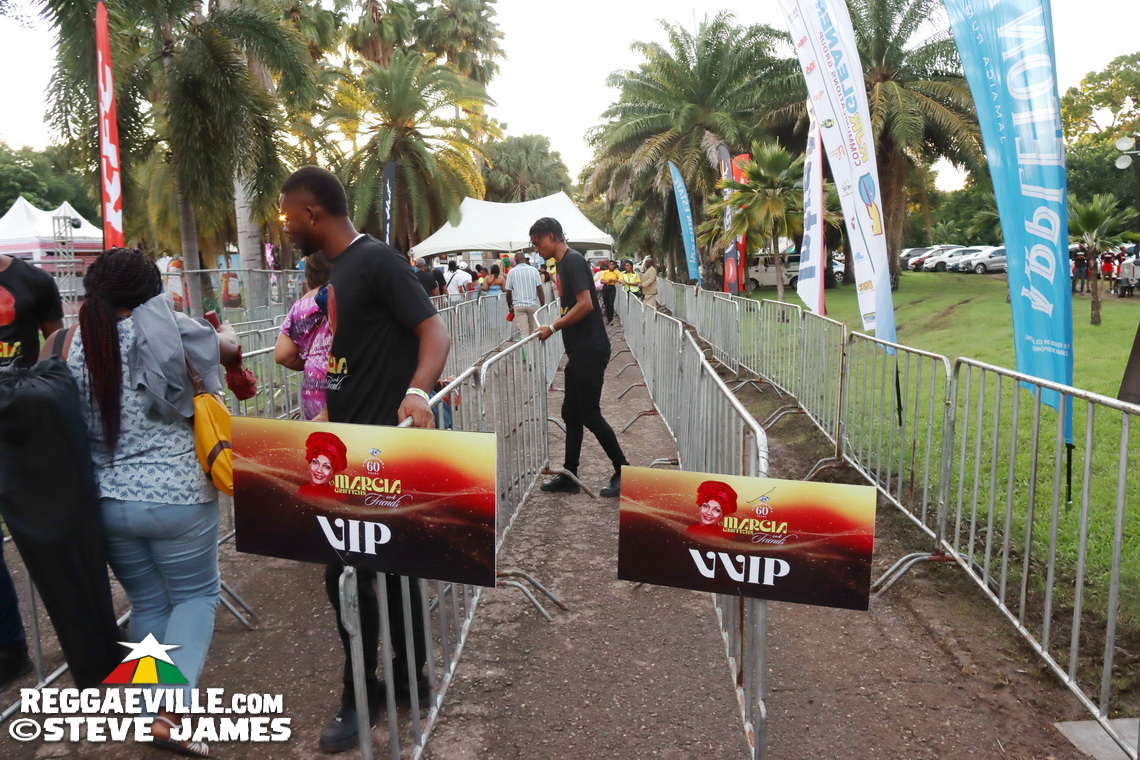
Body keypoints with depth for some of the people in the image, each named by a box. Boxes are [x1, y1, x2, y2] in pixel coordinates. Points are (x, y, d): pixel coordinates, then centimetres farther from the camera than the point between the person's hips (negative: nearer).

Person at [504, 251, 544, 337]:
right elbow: (540, 290, -4)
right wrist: (543, 306, 1)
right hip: (533, 304, 1)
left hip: (518, 305, -1)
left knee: (523, 332, -2)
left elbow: (508, 292, 2)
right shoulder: (533, 270, 1)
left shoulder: (512, 272, 0)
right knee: (533, 330, 14)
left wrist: (510, 306, 16)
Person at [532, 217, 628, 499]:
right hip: (579, 352, 10)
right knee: (571, 413, 11)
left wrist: (553, 327, -15)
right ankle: (569, 476, 18)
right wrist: (553, 327, 12)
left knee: (589, 414, -4)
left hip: (590, 351, -10)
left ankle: (623, 471, 8)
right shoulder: (563, 262, 16)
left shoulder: (573, 260, -13)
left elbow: (585, 304, -22)